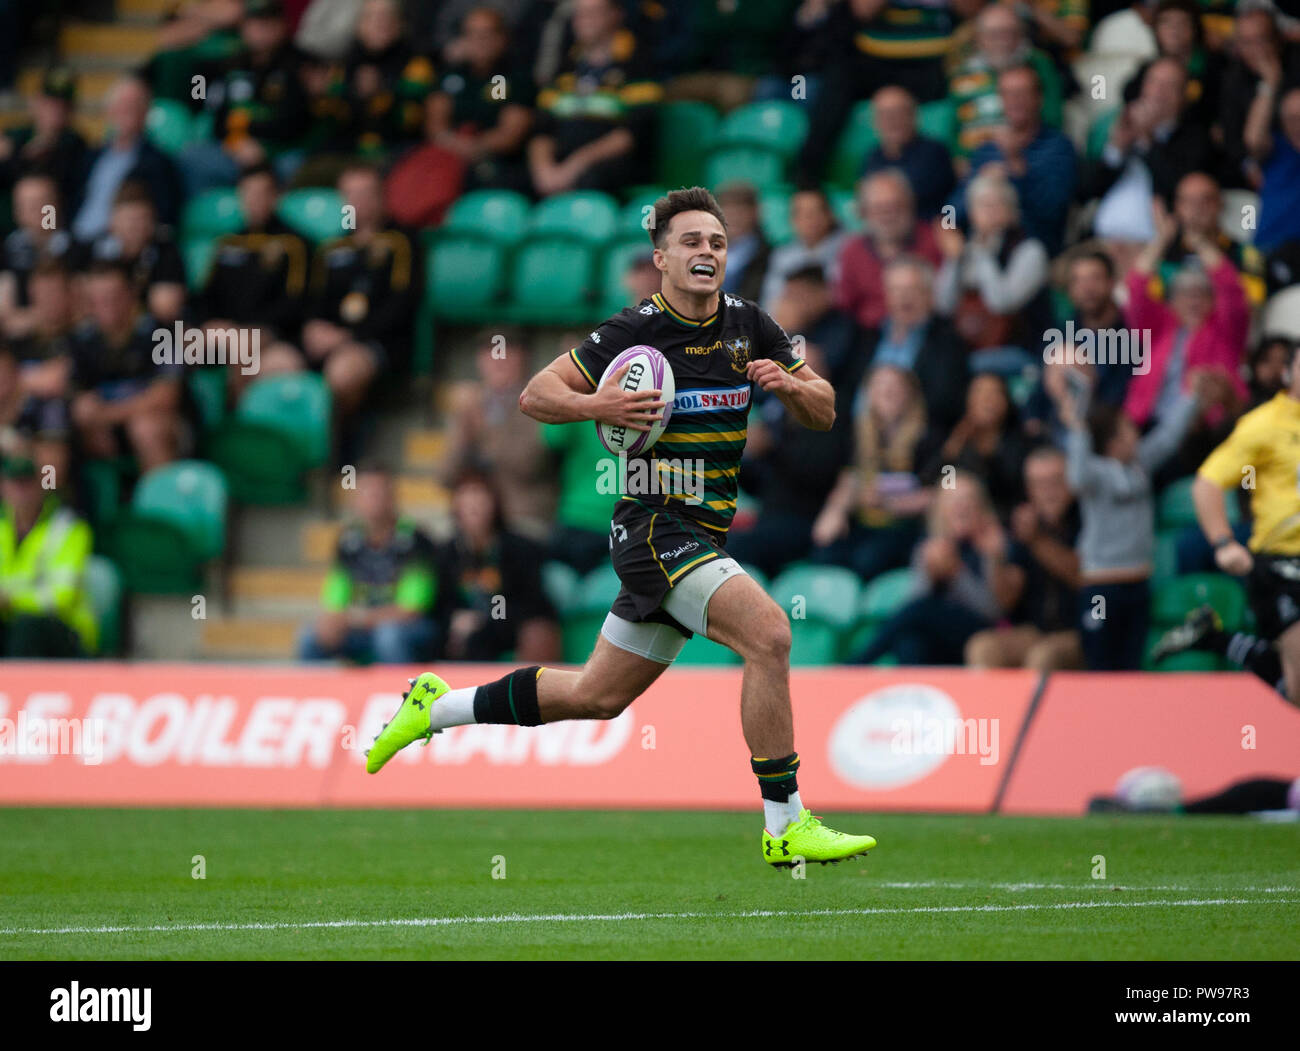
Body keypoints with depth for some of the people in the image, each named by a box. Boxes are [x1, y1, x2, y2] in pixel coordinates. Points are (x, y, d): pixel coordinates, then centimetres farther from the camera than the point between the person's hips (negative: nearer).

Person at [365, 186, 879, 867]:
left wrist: (791, 385, -9)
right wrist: (598, 406, -22)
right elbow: (536, 396, -3)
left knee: (595, 695, 14)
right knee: (767, 633, -25)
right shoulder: (632, 331, -9)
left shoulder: (747, 326, 7)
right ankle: (785, 825, -21)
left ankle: (437, 707, 31)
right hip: (654, 524, -7)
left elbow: (824, 413, 13)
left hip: (703, 537, 7)